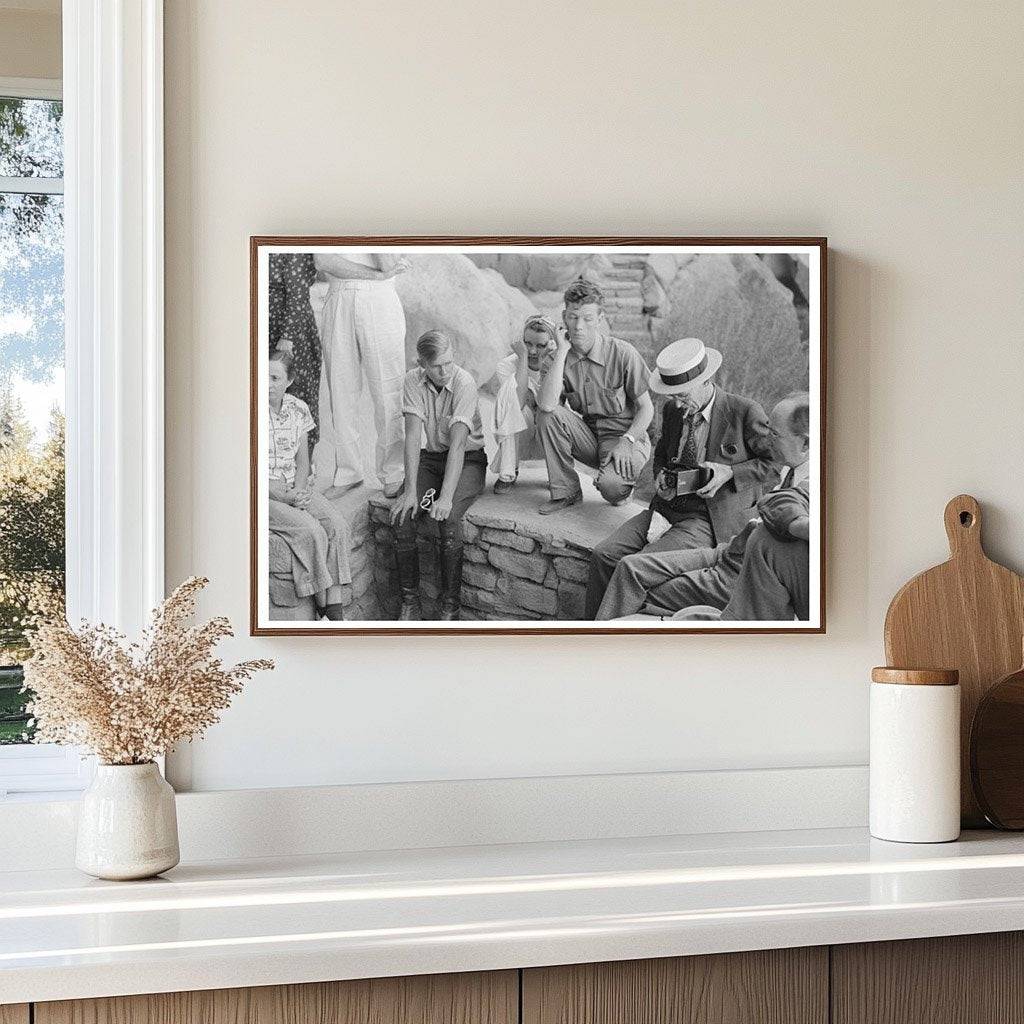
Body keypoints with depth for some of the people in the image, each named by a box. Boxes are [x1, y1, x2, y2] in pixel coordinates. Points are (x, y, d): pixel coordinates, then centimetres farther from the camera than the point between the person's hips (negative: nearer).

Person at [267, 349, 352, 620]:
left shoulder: (298, 409, 6)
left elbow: (302, 460, 11)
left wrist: (298, 492, -9)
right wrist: (283, 496, -19)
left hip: (296, 488, 5)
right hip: (261, 492, -5)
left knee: (337, 525, -18)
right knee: (311, 531, -27)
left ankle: (335, 609, -19)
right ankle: (322, 608, -16)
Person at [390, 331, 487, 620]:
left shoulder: (464, 382, -20)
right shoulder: (413, 381, -8)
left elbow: (458, 443, -27)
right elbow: (413, 436, -14)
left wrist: (445, 497, -35)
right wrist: (410, 490, -23)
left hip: (468, 459, -4)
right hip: (429, 457, 4)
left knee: (448, 518, -30)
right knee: (402, 515, -21)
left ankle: (450, 608, -18)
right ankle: (410, 604, -11)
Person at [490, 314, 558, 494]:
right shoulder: (508, 366, -10)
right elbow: (518, 403, -30)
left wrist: (547, 370, -30)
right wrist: (523, 358, -28)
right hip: (516, 438, 0)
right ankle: (508, 473, -20)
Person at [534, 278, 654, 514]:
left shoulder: (623, 354, -14)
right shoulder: (562, 357, -4)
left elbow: (646, 408, -6)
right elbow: (546, 404, -24)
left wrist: (626, 441, -22)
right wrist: (562, 351, -22)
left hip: (626, 436, -4)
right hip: (589, 438, 4)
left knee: (610, 484, -34)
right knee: (547, 415, -22)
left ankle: (622, 487, 7)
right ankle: (565, 492, -8)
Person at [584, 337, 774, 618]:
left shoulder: (745, 413, -9)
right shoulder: (673, 410, 10)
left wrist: (729, 473, -14)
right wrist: (660, 476, 5)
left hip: (710, 520, -6)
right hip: (667, 508, 6)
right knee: (603, 555, -14)